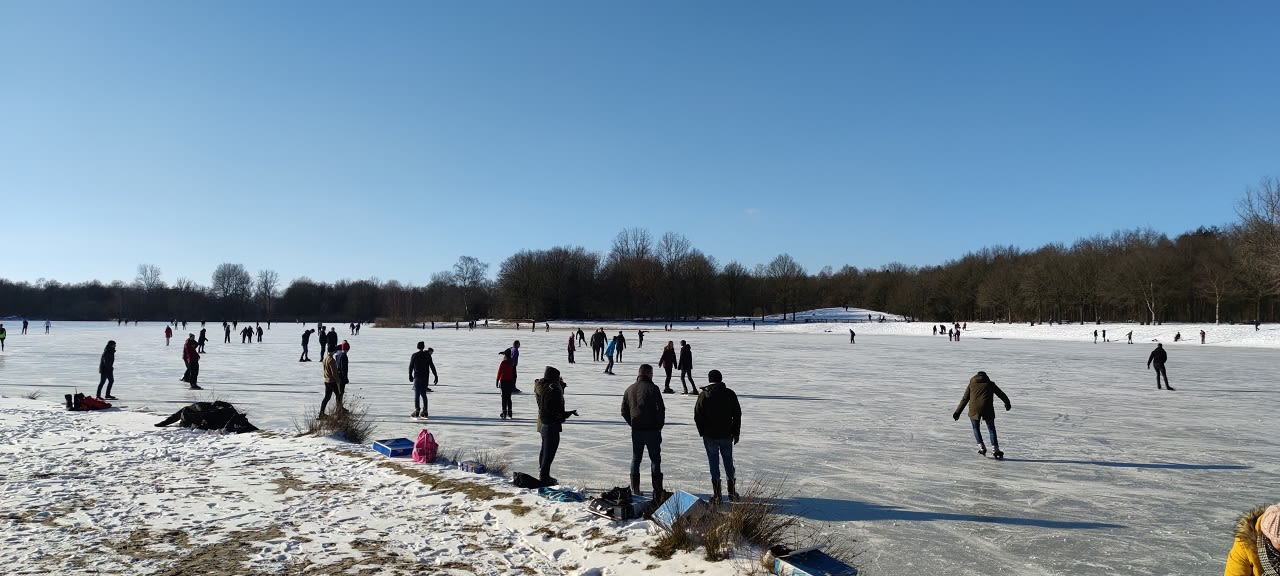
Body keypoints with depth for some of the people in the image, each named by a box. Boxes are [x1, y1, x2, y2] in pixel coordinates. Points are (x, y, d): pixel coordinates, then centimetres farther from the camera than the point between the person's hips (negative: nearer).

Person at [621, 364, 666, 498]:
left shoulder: (629, 389, 8)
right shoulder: (653, 388, -9)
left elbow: (624, 412, 11)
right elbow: (661, 409, -12)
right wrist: (659, 425, 0)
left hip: (636, 430, 4)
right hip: (652, 430, -4)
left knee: (636, 459, 14)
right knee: (655, 458, 4)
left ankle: (634, 489, 14)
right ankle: (657, 491, 3)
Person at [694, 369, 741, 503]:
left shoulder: (703, 395, -7)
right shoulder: (730, 394, 0)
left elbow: (697, 416, -5)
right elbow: (737, 414, 3)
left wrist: (702, 432, 8)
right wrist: (736, 433, 11)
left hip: (710, 436, -2)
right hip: (727, 435, 2)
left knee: (714, 463, 4)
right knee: (728, 462, 14)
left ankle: (717, 495, 1)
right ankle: (732, 493, 19)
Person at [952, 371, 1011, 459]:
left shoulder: (972, 384, 18)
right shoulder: (990, 384, 18)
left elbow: (964, 399, 13)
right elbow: (1001, 394, 27)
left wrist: (957, 412, 14)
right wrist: (1007, 403, 46)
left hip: (974, 409, 0)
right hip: (987, 409, 0)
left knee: (976, 428, 20)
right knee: (991, 429, 12)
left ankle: (981, 447, 10)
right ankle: (995, 450, 4)